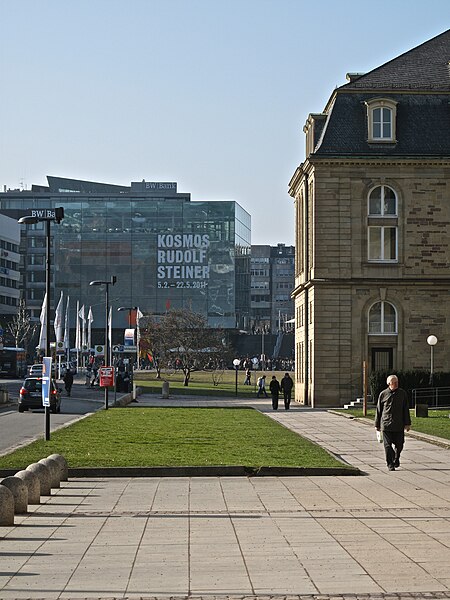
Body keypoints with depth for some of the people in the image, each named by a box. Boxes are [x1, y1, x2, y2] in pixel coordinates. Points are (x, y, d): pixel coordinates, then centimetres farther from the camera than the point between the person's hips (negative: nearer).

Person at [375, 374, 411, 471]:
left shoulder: (402, 393, 5)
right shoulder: (383, 394, 2)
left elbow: (406, 409, 8)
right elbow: (378, 410, 9)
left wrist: (407, 423, 3)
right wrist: (377, 425, 10)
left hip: (399, 425, 1)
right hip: (386, 424, -1)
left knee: (399, 445, 7)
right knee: (388, 445, -4)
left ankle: (396, 459, 34)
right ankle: (390, 464, 3)